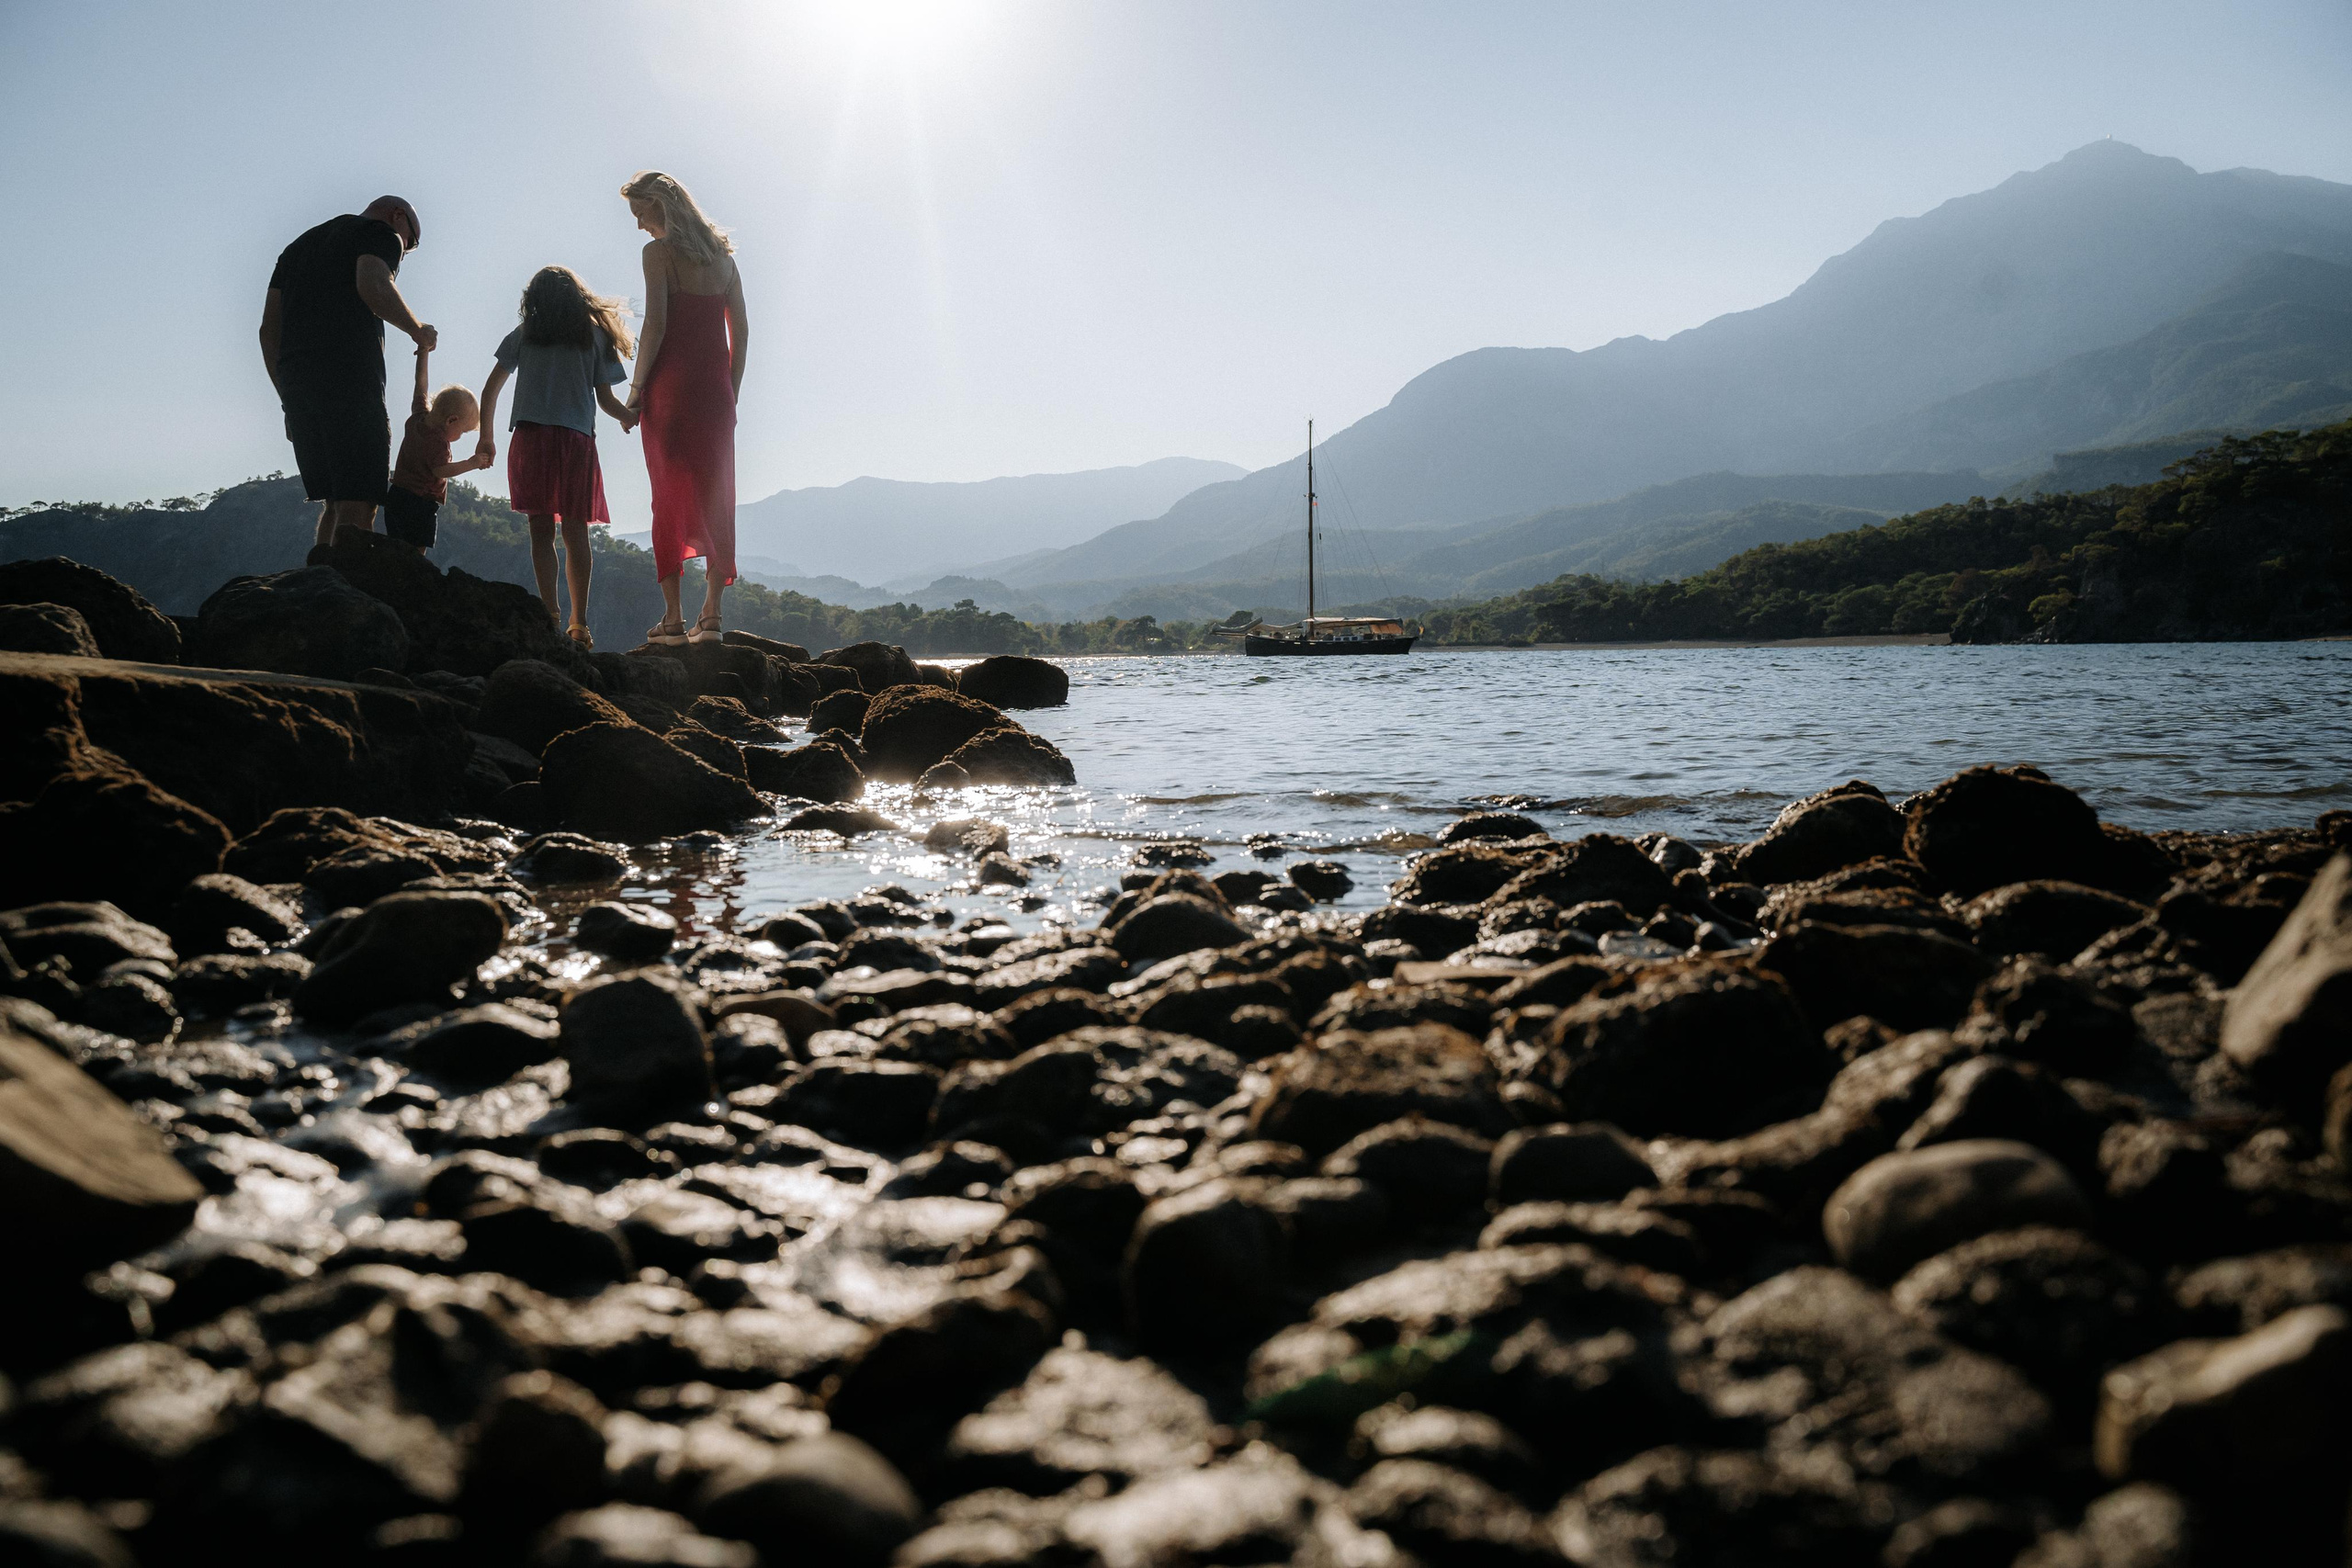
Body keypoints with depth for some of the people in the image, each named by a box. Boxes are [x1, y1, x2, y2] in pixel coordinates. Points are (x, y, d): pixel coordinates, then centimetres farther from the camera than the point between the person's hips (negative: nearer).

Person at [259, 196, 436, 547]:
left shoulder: (299, 246, 32)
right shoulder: (382, 234, 10)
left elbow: (269, 330, 23)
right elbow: (374, 287, -13)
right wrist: (418, 330, 2)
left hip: (293, 378, 7)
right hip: (350, 378, -7)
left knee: (335, 503, 11)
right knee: (357, 508, -13)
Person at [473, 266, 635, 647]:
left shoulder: (524, 335, 13)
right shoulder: (595, 337, 12)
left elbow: (490, 390, 12)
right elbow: (605, 399, 8)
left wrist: (486, 438, 23)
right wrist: (629, 416, 29)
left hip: (531, 439, 0)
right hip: (578, 440, 0)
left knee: (541, 530, -3)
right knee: (576, 532, 2)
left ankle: (551, 614, -15)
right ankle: (580, 623, -3)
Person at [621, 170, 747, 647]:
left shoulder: (659, 251, -4)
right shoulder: (722, 254, 13)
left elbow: (655, 325, -12)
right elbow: (741, 331, 11)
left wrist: (637, 387, -6)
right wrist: (731, 392, 14)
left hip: (671, 387, -5)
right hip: (715, 388, 5)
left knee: (668, 498, 0)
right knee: (715, 498, 6)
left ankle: (673, 618, -2)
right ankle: (711, 613, 2)